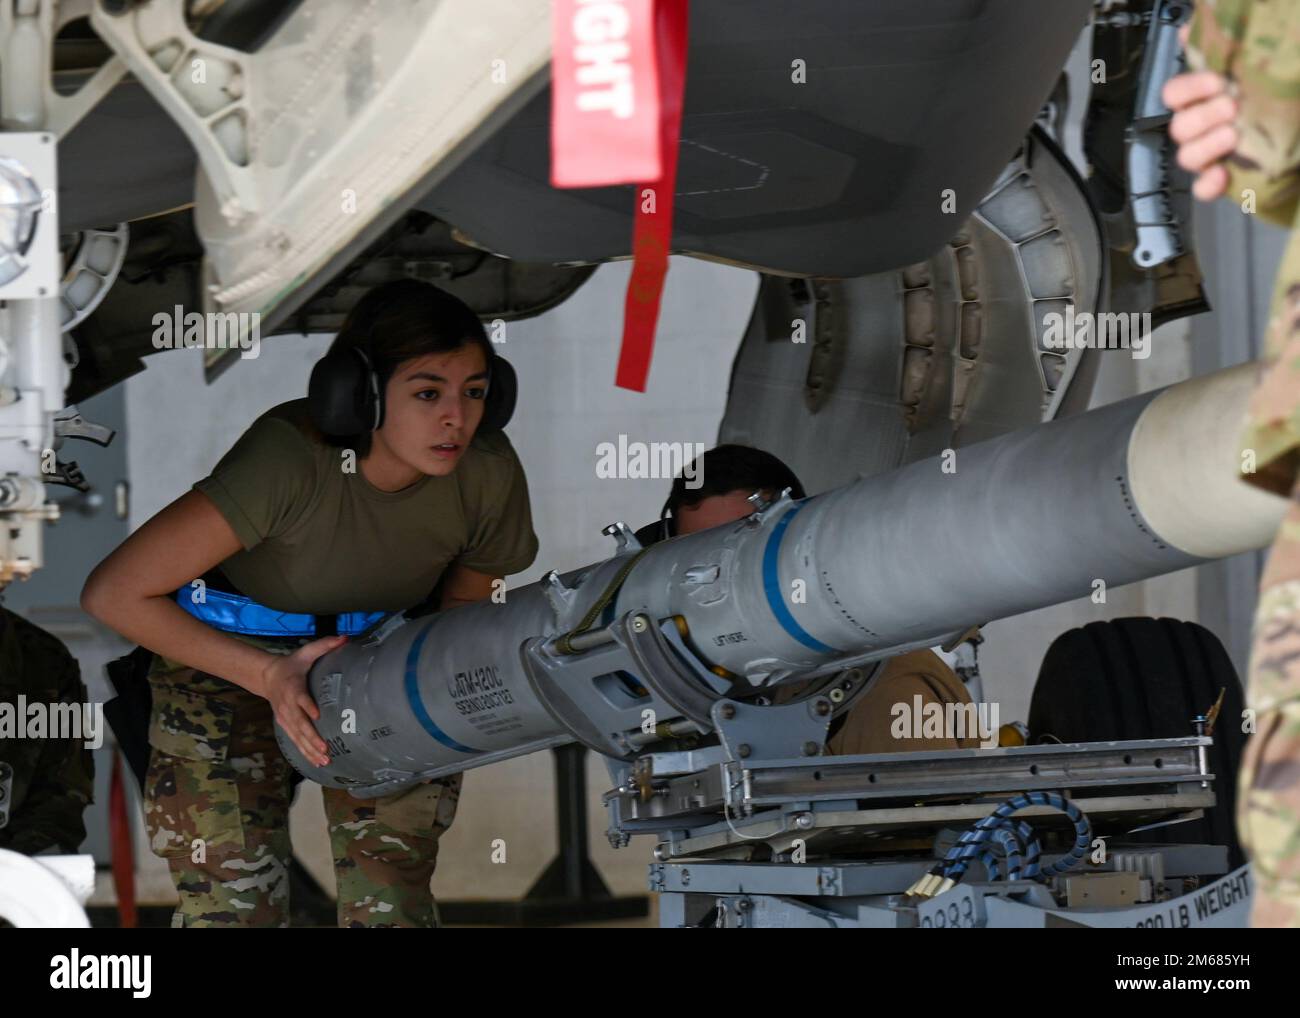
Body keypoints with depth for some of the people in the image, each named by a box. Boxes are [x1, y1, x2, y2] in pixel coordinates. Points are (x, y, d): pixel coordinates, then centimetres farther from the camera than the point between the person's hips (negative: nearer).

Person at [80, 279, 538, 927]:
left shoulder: (488, 474, -21)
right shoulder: (288, 458, -34)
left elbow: (467, 599, 3)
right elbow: (114, 593, -30)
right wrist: (269, 675, -30)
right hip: (229, 655, -3)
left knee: (393, 904, -5)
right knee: (233, 905, -12)